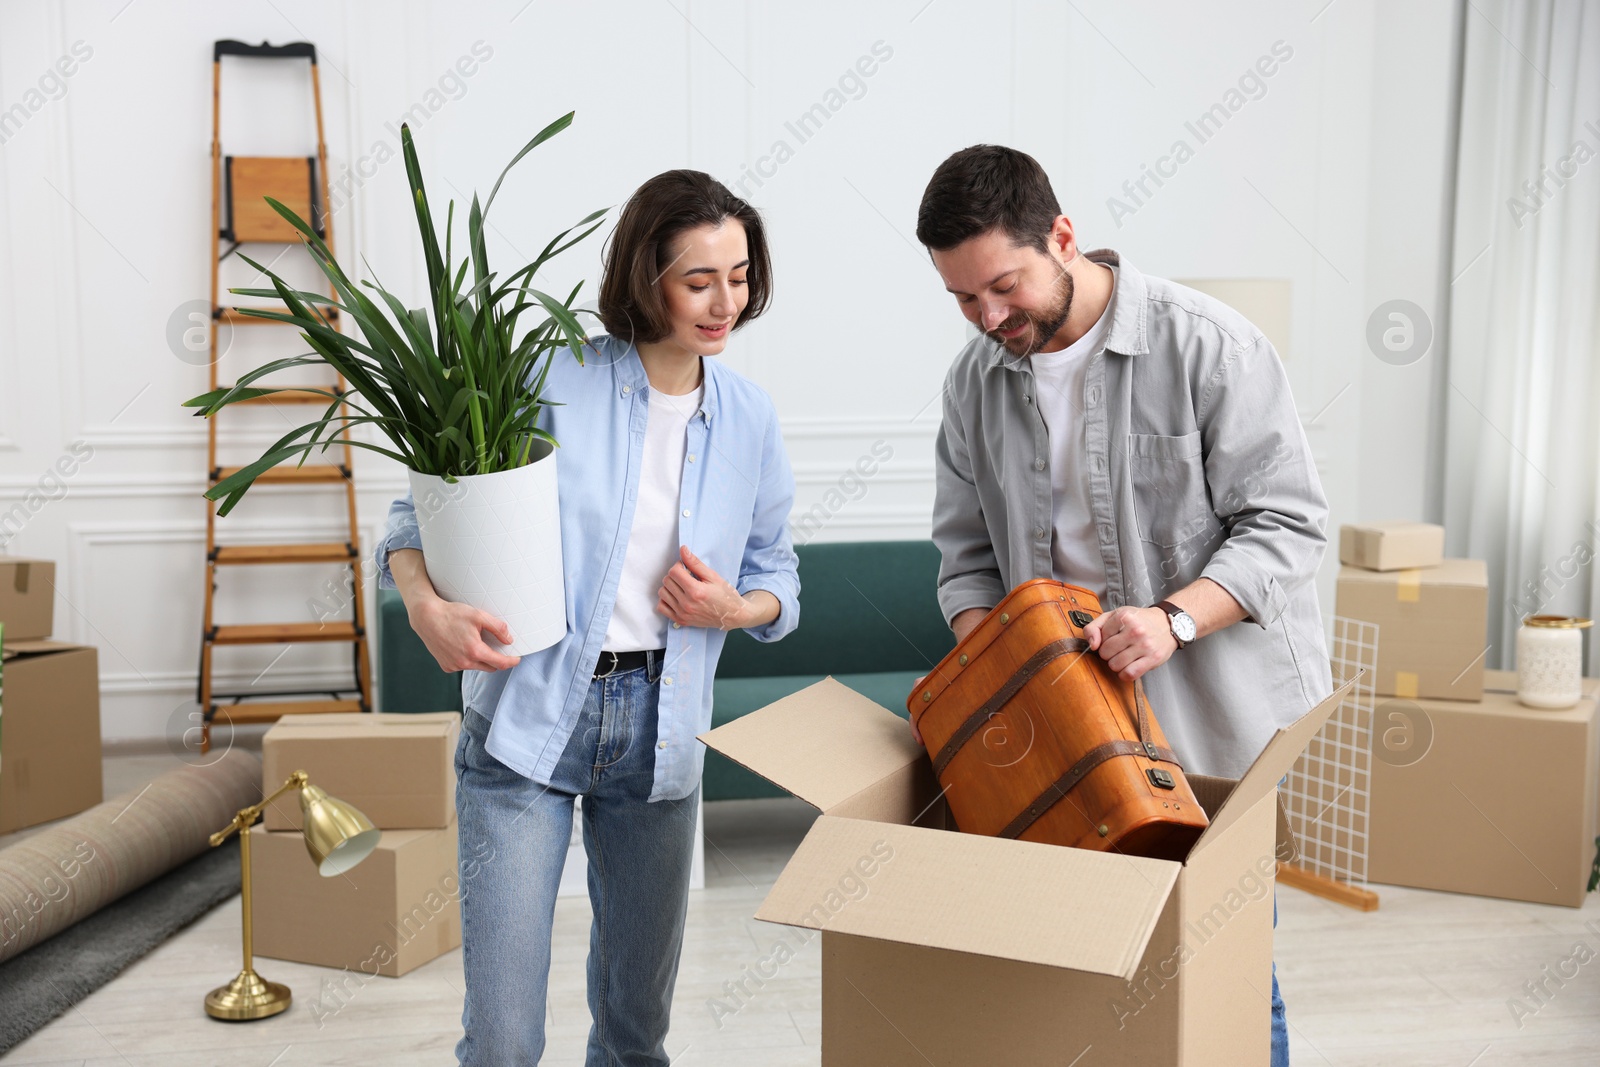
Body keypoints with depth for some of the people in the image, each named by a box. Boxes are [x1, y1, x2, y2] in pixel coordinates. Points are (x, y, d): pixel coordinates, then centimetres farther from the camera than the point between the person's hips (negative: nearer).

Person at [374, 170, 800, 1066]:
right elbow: (417, 515, -3)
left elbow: (779, 579, 13)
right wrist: (427, 606, -24)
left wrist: (735, 609, -10)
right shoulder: (553, 385, -9)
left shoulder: (750, 416, 4)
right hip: (529, 720, -3)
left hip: (658, 728, 4)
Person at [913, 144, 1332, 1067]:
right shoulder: (977, 381, 5)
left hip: (1218, 722, -4)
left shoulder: (1208, 344, -11)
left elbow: (1287, 521, -11)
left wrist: (1173, 619, -25)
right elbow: (968, 551, 10)